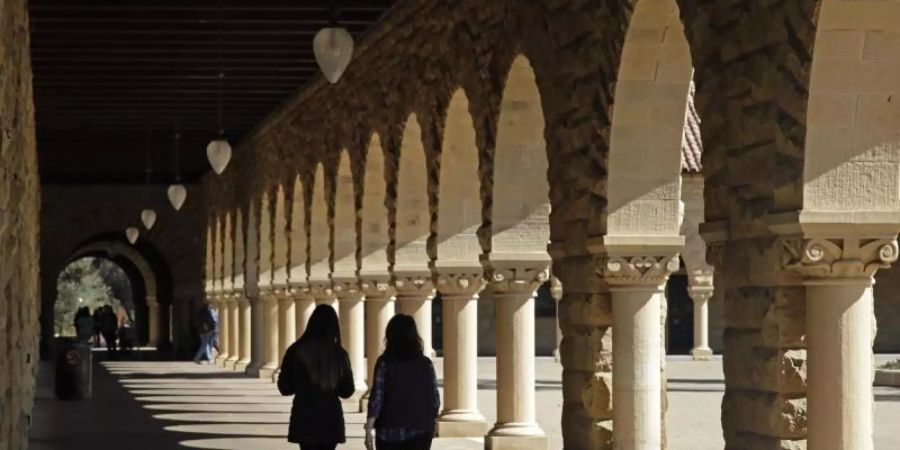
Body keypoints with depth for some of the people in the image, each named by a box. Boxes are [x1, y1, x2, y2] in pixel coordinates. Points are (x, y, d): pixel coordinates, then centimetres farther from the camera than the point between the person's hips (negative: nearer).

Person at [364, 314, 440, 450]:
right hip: (421, 431, 1)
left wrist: (369, 429, -8)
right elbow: (435, 399, 4)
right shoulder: (426, 363, 2)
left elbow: (376, 397, -10)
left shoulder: (385, 362, -6)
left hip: (390, 430, -1)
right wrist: (429, 424, 18)